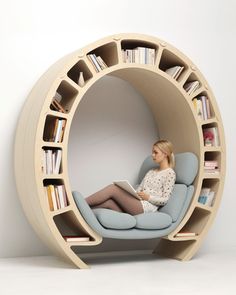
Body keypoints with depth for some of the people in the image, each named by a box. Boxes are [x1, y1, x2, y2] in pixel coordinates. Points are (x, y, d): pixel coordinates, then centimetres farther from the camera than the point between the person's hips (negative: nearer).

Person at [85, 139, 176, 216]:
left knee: (112, 188, -20)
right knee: (107, 202, -20)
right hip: (135, 204, 7)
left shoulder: (170, 173, 2)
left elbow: (165, 200, -5)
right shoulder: (151, 171, 27)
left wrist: (148, 197, -16)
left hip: (146, 207, -7)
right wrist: (128, 192, 0)